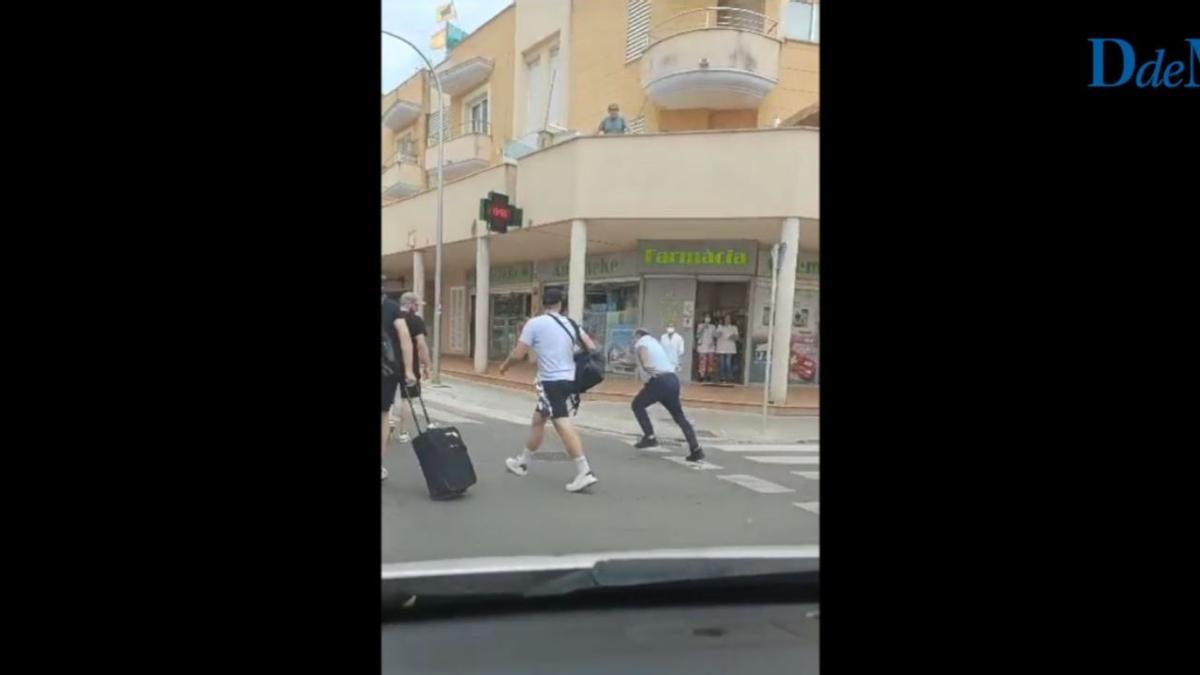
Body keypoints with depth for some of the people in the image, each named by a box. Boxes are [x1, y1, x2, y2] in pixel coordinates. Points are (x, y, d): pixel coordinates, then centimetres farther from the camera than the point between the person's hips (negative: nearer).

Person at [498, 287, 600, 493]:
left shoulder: (535, 323, -6)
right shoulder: (570, 324, 9)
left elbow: (518, 354, -6)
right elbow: (592, 348, 5)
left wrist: (504, 366, 13)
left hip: (551, 382, -7)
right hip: (569, 380, 7)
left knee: (563, 425, -12)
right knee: (538, 420, 21)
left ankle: (585, 472, -19)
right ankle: (522, 462, 35)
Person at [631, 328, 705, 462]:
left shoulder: (641, 344, 3)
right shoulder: (657, 343, 29)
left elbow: (646, 365, -15)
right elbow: (673, 363, 27)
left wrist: (646, 381, -10)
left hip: (659, 381, -7)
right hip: (672, 379, 7)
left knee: (637, 405, 11)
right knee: (679, 416, 11)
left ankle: (649, 437, 1)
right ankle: (695, 449, 2)